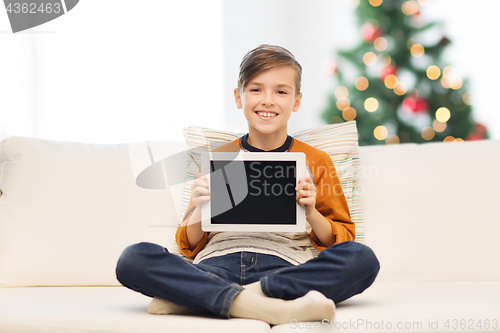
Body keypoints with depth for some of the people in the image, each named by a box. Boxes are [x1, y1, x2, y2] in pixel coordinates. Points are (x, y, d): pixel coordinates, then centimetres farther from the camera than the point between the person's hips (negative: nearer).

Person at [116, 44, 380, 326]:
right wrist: (200, 207, -1)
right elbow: (190, 246, 19)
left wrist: (311, 213, -3)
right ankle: (275, 308, -38)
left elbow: (341, 241, 16)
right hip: (216, 266, 1)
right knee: (133, 259, -27)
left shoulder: (316, 161, 17)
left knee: (362, 259, -31)